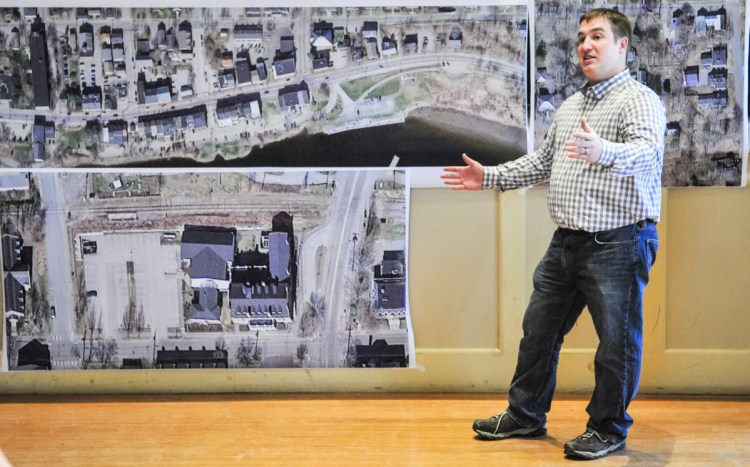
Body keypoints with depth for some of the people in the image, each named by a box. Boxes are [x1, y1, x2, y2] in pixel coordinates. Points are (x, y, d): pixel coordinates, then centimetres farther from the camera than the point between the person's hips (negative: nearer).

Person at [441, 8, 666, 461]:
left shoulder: (640, 99, -9)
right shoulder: (571, 106, 17)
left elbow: (647, 151, -28)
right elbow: (542, 162, 25)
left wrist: (603, 151, -48)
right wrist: (489, 176, 18)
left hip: (618, 243, -8)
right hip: (567, 241, 8)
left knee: (617, 339, 2)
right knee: (539, 329, 14)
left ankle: (609, 428, 18)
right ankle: (526, 414, 29)